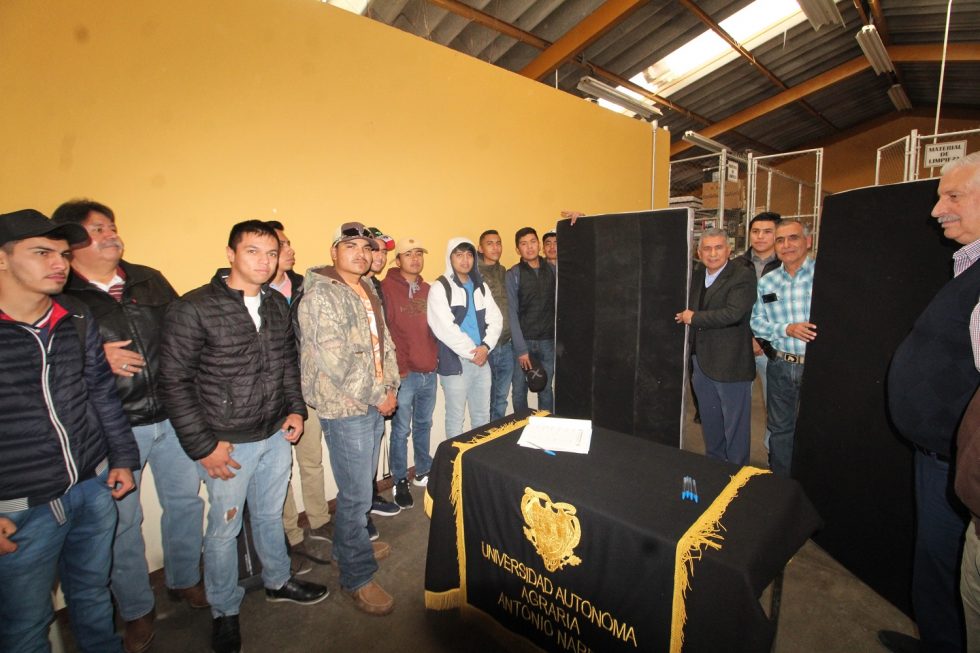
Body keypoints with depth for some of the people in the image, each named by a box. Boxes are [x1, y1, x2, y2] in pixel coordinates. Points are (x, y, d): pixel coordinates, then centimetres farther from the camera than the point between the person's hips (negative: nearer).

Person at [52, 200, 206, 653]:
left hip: (173, 417, 4)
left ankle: (185, 580, 41)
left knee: (185, 500, 16)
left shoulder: (149, 280, 5)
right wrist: (95, 358, -20)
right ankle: (136, 611, 35)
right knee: (122, 521, 12)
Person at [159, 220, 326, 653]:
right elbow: (174, 382, -12)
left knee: (271, 515, 22)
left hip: (277, 436, 5)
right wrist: (203, 446, -13)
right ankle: (224, 611, 38)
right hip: (227, 444, -4)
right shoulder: (193, 309, -14)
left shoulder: (277, 305, 3)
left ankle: (278, 580, 46)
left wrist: (296, 408, 3)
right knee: (224, 528, 13)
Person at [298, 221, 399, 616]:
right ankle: (357, 577, 20)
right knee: (356, 494, 1)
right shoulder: (321, 294, -14)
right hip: (345, 408, -8)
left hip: (375, 404, 8)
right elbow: (335, 360, -21)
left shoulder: (369, 292, 13)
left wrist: (390, 387, 2)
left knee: (360, 485, 22)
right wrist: (377, 396, -15)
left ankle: (351, 544, 44)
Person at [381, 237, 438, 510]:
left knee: (423, 425, 18)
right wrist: (399, 367, -12)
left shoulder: (427, 290, 11)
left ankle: (423, 472, 34)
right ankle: (400, 481, 22)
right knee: (401, 430, 5)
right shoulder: (387, 288, -6)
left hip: (429, 371, 5)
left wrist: (436, 357, 8)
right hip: (404, 374, -5)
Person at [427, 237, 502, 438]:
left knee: (483, 416, 15)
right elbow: (446, 328, -15)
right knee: (456, 418, 6)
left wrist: (485, 346, -10)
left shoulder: (481, 286, 12)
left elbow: (495, 319, 6)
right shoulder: (440, 288, -6)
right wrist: (472, 353, -13)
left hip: (482, 360, 6)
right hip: (455, 362, -5)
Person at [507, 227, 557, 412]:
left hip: (548, 341, 2)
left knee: (546, 389, 11)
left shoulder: (552, 270, 6)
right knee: (519, 389, 6)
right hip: (523, 340, -2)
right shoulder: (513, 274, -3)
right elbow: (512, 313, -6)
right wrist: (521, 348, -11)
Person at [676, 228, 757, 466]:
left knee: (735, 426, 6)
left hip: (731, 364, -7)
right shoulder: (697, 275, 9)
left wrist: (693, 318, -16)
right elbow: (689, 308, 21)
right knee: (709, 422, 21)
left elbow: (733, 313, -25)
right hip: (702, 361, 7)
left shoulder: (743, 276, -12)